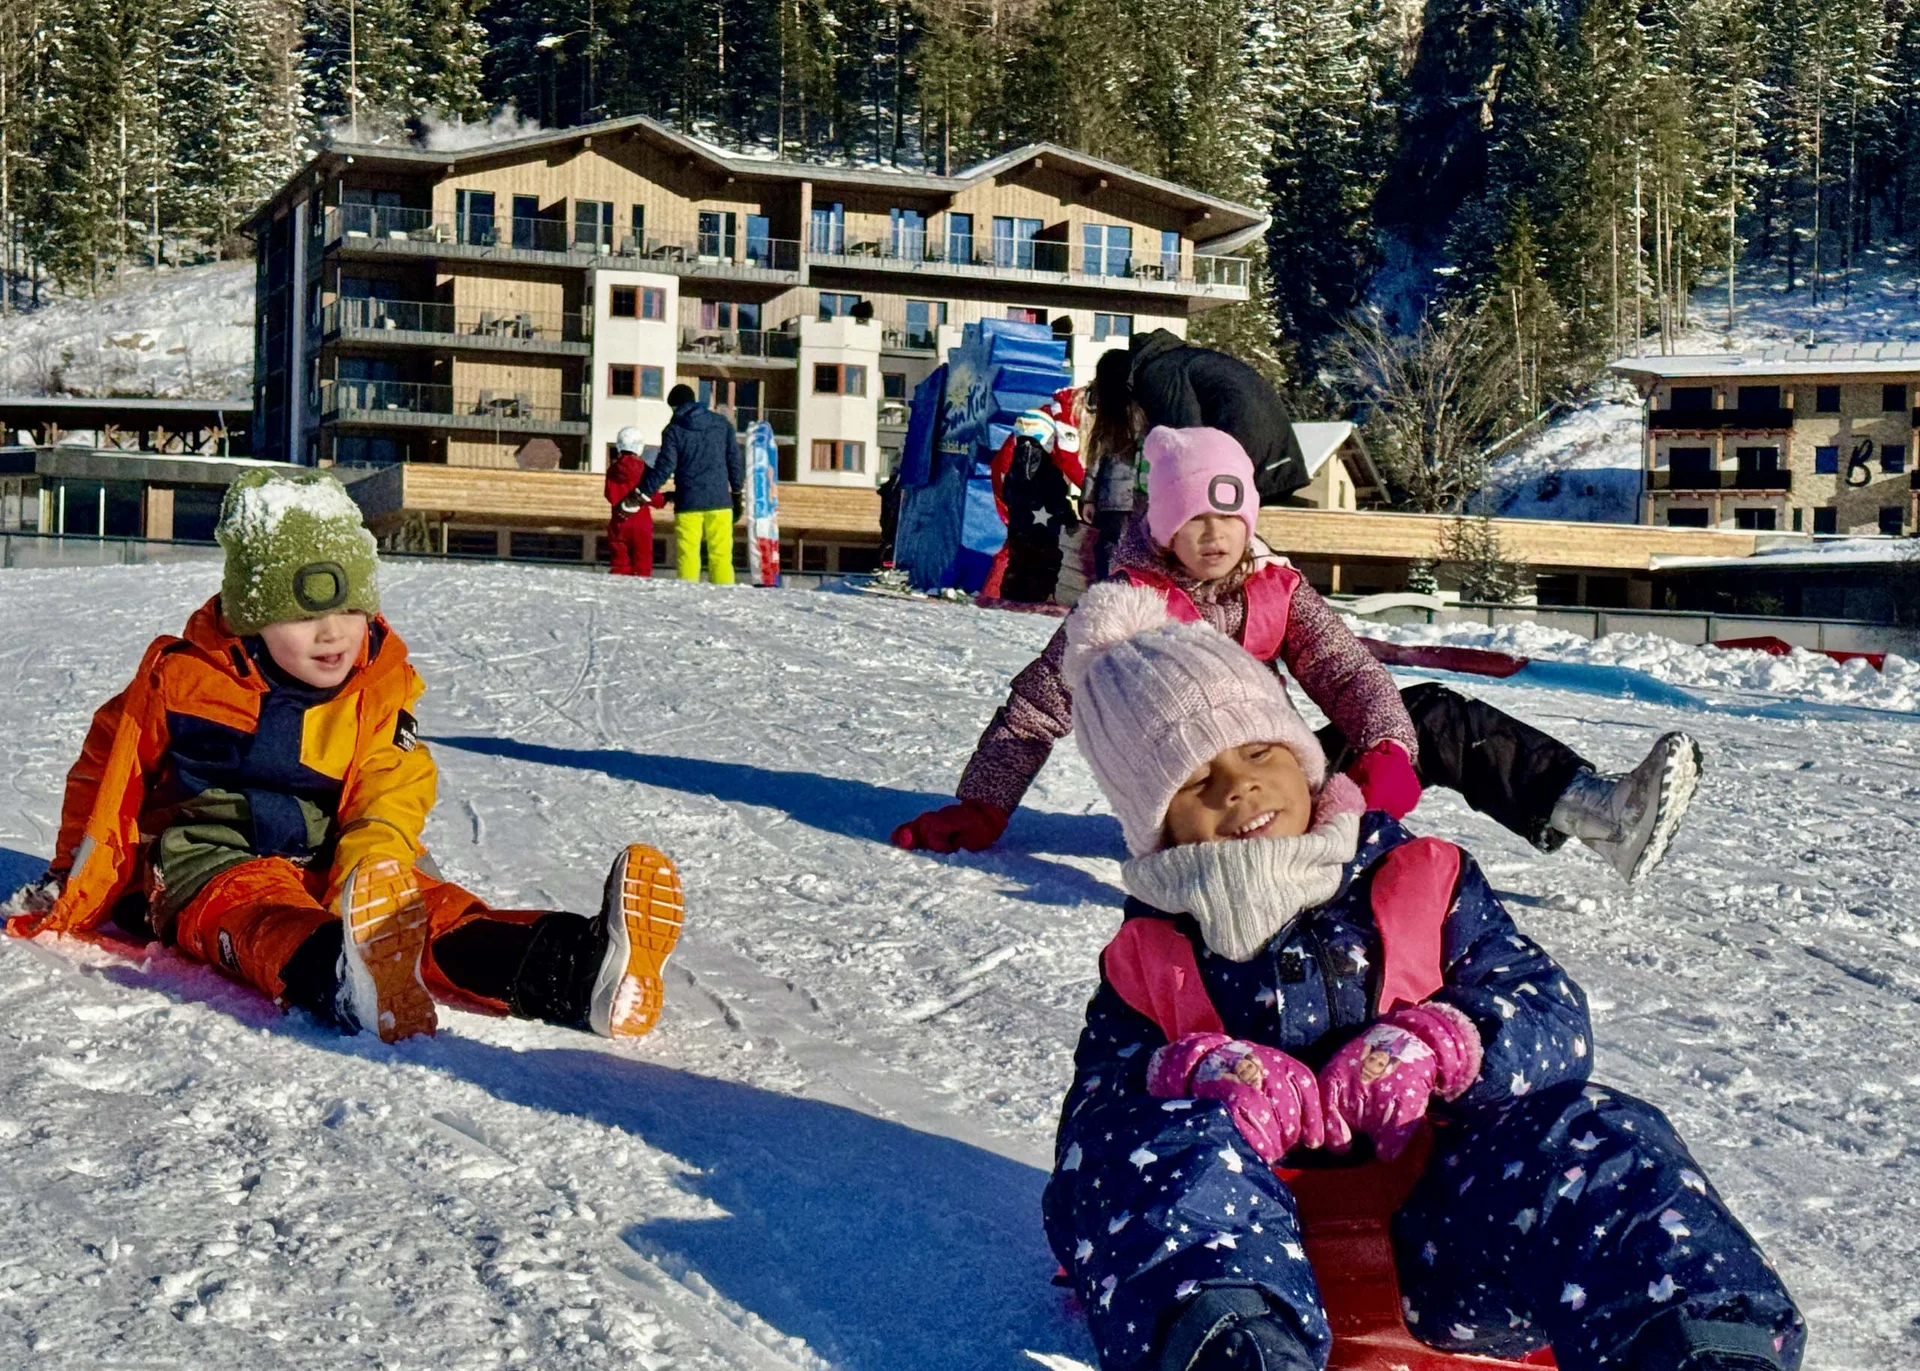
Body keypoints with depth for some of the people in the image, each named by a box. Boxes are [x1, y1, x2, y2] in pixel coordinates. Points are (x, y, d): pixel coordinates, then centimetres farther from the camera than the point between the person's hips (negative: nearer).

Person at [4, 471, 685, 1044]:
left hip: (330, 863, 3)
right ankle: (340, 979, -75)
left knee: (430, 906, -27)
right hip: (212, 857, -2)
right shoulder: (180, 679, 1)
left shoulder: (379, 690, 6)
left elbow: (388, 800, -2)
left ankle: (576, 972, -55)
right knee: (263, 914, -38)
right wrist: (70, 892, 16)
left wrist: (369, 871, -24)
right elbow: (110, 778, 13)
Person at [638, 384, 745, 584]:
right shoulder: (722, 424, 9)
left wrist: (643, 493, 0)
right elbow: (736, 461, 11)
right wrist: (738, 494, 19)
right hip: (719, 501, 2)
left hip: (688, 502, -2)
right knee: (721, 555, 2)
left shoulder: (674, 430, -1)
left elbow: (664, 468, -6)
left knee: (687, 556, 1)